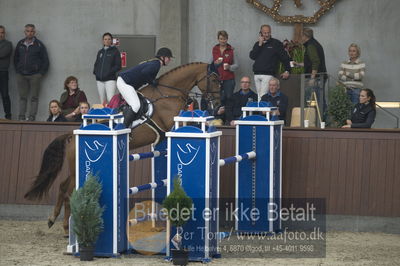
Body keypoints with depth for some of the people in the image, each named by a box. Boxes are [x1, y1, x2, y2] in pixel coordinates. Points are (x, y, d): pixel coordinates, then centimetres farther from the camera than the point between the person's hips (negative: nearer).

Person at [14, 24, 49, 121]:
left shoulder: (39, 45, 2)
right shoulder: (20, 44, 11)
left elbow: (45, 61, 3)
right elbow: (15, 59, 20)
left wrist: (41, 73, -5)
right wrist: (17, 70, 9)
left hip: (35, 75, -3)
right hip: (21, 75, 3)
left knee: (34, 97, -4)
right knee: (22, 97, 3)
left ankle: (32, 117, -4)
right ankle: (21, 117, 4)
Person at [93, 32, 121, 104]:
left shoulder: (115, 51, 3)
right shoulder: (100, 52, 17)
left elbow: (118, 66, -3)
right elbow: (96, 64, 22)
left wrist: (109, 73, -14)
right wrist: (95, 72, 2)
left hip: (110, 79, -5)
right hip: (100, 80, 5)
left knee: (111, 100, -19)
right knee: (102, 101, 5)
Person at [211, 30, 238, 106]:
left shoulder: (231, 50, 5)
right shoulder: (214, 49, 11)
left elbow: (236, 65, 5)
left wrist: (230, 67, -14)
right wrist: (215, 63, -5)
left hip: (228, 79, -1)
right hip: (217, 78, 1)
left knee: (228, 98, -7)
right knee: (220, 99, -6)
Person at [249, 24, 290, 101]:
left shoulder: (276, 43, 3)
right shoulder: (257, 44, 15)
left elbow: (285, 57, 3)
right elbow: (252, 56, 0)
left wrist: (287, 71, -3)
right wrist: (260, 44, -5)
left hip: (268, 74, -5)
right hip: (257, 74, 5)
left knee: (263, 96, -14)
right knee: (259, 96, 7)